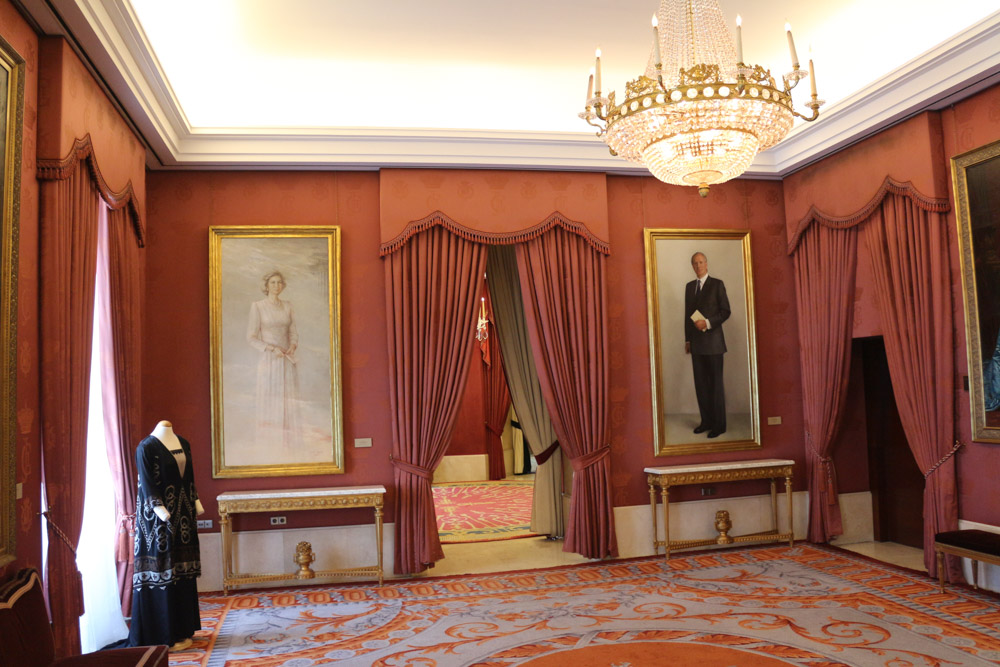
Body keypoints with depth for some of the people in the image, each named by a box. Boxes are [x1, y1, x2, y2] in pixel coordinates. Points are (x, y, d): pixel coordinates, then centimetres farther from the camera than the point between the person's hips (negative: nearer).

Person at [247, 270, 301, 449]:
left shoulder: (288, 306, 12)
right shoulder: (257, 306, 0)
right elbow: (251, 337, -3)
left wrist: (293, 346, -7)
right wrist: (271, 348, -15)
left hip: (288, 360, 4)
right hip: (269, 360, -4)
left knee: (289, 403, 3)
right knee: (270, 402, -3)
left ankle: (287, 445, 10)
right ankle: (269, 446, 3)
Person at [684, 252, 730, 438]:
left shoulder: (717, 284, -1)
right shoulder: (689, 286, 14)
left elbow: (725, 311, -4)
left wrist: (708, 323, -18)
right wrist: (687, 339, 12)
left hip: (713, 341, -5)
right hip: (696, 342, 5)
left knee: (716, 383, -1)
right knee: (700, 383, 7)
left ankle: (719, 424, 5)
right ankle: (706, 421, 15)